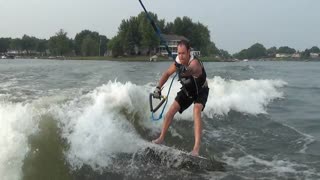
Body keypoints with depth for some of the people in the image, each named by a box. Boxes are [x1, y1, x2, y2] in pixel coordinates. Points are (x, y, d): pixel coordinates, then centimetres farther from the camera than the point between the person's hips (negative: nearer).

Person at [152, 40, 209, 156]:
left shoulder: (194, 62, -37)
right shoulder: (178, 62, -18)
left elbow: (192, 69, -62)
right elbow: (167, 73, -3)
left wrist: (185, 70, -86)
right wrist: (158, 88, -14)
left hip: (201, 91, -6)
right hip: (187, 90, 6)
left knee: (196, 111, -29)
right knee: (171, 110, -5)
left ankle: (197, 147, -34)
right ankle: (161, 137, 12)